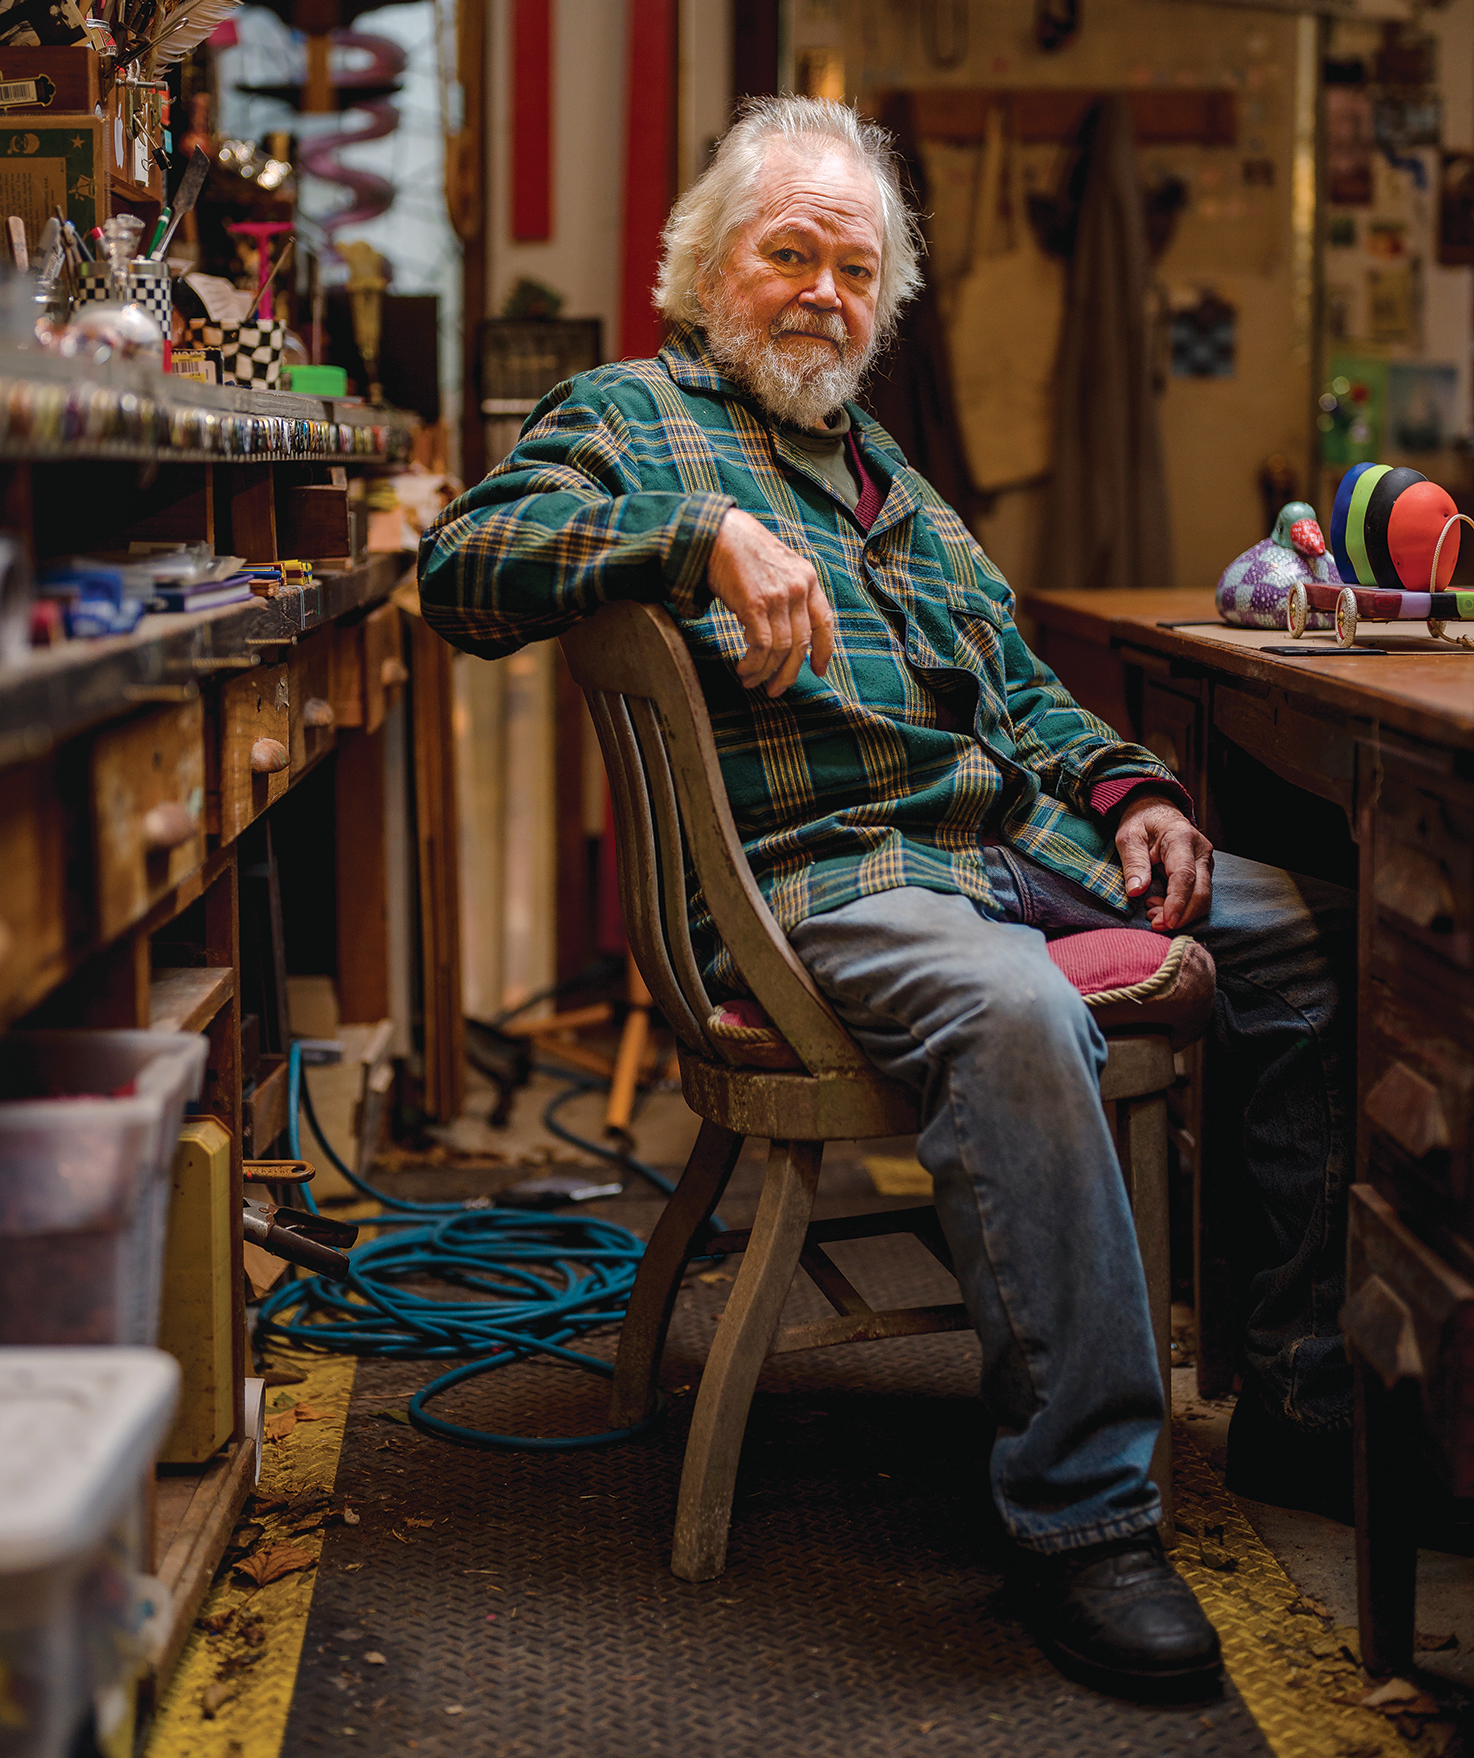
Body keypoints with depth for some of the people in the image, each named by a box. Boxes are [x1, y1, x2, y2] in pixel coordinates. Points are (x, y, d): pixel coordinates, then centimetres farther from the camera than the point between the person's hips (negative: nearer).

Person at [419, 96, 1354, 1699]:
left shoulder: (881, 464, 30)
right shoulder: (628, 413, 7)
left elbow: (1015, 682, 32)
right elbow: (462, 568, -13)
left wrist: (1124, 790, 12)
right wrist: (707, 534, -24)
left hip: (1012, 835, 9)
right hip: (816, 872, -8)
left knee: (1305, 933, -1)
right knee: (1015, 1013, -37)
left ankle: (1305, 1376, 8)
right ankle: (1081, 1514, -31)